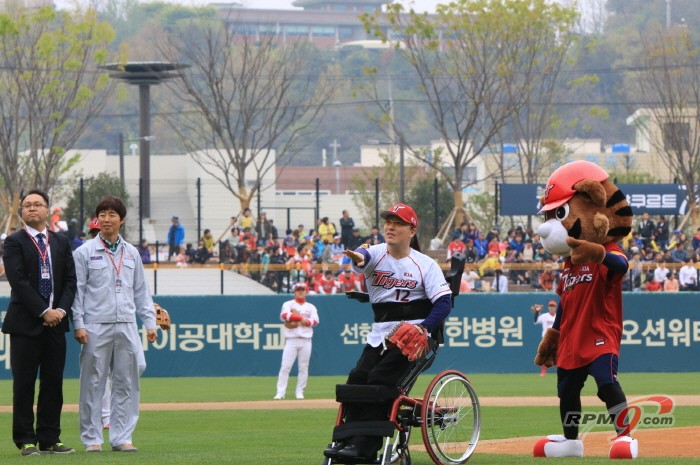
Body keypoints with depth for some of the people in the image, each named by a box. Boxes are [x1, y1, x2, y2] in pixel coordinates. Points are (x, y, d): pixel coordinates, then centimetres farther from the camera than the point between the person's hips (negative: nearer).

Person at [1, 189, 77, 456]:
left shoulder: (61, 242, 13)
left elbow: (70, 280, 9)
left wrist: (61, 309, -7)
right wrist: (44, 311, -16)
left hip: (56, 323, 4)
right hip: (25, 324, -4)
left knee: (53, 382, 4)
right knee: (24, 384, -2)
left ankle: (50, 439, 9)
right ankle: (26, 441, 1)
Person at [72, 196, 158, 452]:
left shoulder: (132, 253, 14)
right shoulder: (85, 252, 1)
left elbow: (141, 291, 16)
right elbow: (77, 290, -1)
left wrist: (150, 322, 8)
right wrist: (78, 325, -10)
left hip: (126, 326, 4)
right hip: (96, 327, -4)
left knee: (127, 383, 3)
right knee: (93, 383, -1)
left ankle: (122, 438, 7)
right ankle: (92, 438, 3)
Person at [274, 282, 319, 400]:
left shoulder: (311, 307, 13)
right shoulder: (288, 305, 6)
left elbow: (315, 320, -4)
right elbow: (284, 315, -15)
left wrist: (306, 321, -23)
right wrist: (301, 317, -16)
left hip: (305, 340, 2)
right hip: (291, 340, -2)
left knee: (303, 367, 2)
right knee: (285, 367, -9)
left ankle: (300, 392, 10)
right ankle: (280, 393, -9)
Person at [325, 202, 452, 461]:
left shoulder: (425, 264, -1)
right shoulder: (377, 254, 4)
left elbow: (444, 302, -8)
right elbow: (365, 256, -23)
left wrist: (425, 328, -23)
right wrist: (359, 258, -49)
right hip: (379, 334, 4)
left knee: (380, 379, -19)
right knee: (357, 378, -10)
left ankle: (365, 447, -20)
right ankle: (348, 438, -3)